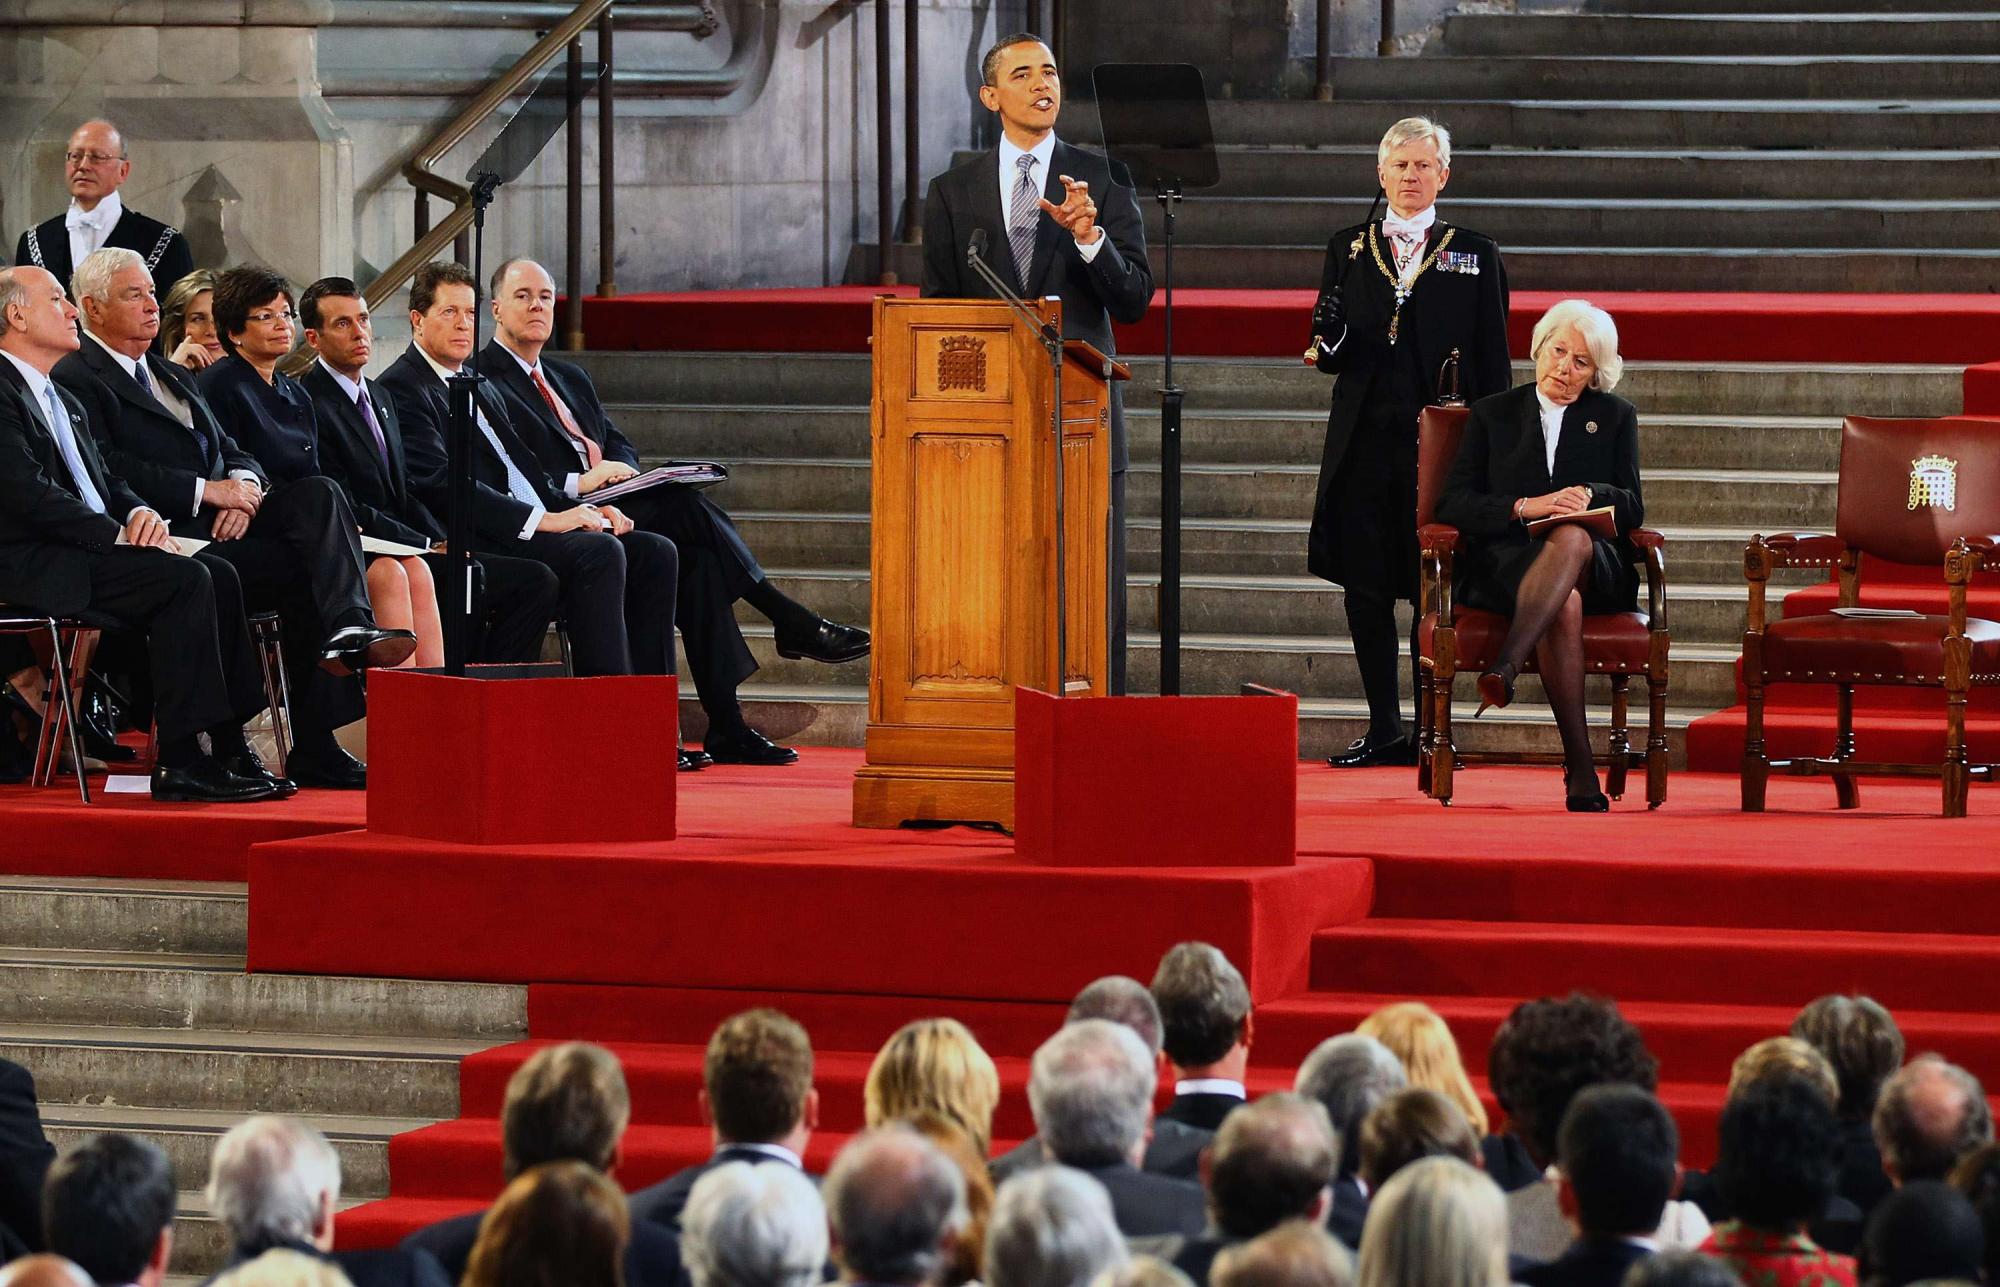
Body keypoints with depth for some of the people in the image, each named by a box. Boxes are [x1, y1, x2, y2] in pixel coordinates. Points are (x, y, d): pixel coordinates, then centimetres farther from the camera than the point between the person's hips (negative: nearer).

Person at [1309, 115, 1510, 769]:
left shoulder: (1475, 255, 8)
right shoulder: (1348, 249, 13)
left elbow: (1492, 363, 6)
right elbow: (1327, 344, 12)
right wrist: (1330, 345, -13)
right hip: (1365, 440, 2)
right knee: (1365, 587, 2)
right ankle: (1385, 728, 11)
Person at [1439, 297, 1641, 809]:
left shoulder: (1615, 417, 19)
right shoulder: (1492, 414, 17)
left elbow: (1633, 508, 11)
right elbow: (1454, 503, 7)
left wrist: (1591, 496, -13)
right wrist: (1524, 508, -11)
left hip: (1596, 569, 0)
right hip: (1505, 564, 0)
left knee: (1572, 538, -40)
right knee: (1565, 606, -38)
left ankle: (1504, 668, -57)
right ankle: (1581, 774, -44)